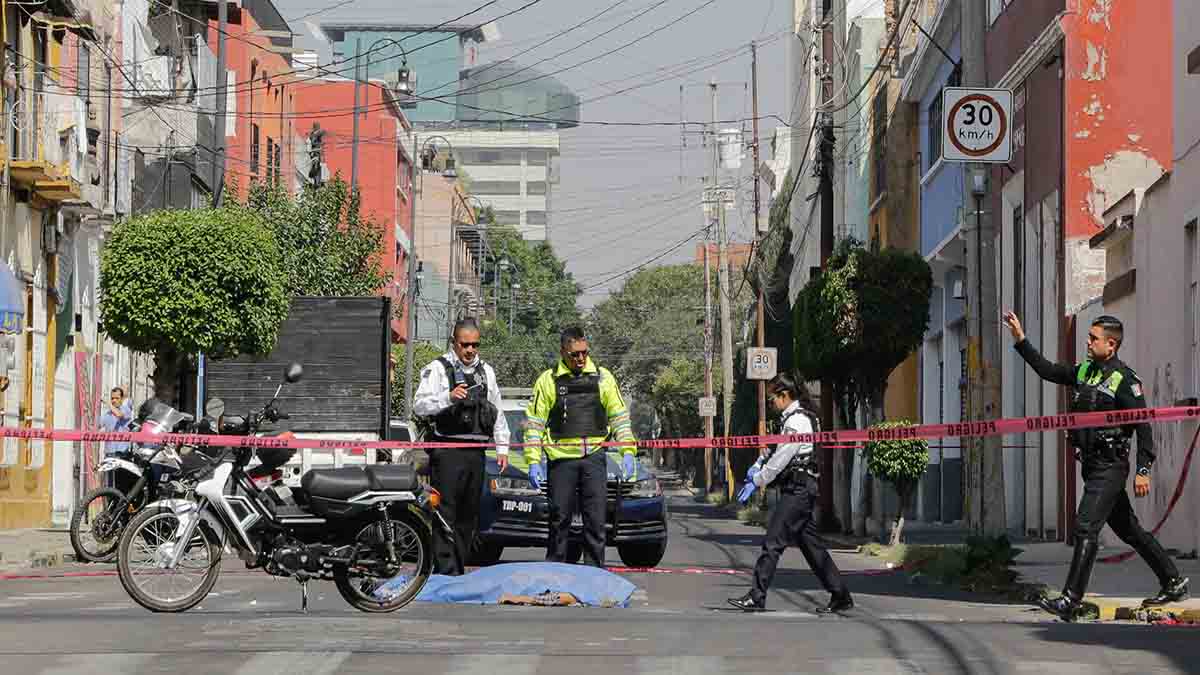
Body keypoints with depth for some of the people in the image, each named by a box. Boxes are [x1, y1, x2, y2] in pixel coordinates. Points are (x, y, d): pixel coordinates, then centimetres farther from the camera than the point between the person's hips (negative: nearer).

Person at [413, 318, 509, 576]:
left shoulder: (486, 371, 18)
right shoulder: (438, 368, 0)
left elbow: (496, 412, 25)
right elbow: (419, 405, -10)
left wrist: (502, 447, 18)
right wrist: (449, 397, -26)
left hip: (476, 451, 6)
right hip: (447, 450, -6)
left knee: (469, 515, 8)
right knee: (445, 512, -11)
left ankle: (459, 569, 16)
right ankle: (446, 571, -14)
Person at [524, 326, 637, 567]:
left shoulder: (602, 377, 9)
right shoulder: (548, 380, 4)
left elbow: (620, 416, 12)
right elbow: (534, 422, 4)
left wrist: (628, 452, 2)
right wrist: (534, 461, -4)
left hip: (594, 457, 1)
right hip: (561, 458, -1)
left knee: (595, 520, -2)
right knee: (559, 519, 3)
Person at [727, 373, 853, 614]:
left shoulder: (797, 421, -15)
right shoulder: (795, 418, 17)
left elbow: (782, 458, -17)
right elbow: (777, 450, 22)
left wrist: (757, 481, -11)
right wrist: (758, 466, 7)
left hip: (798, 488, -10)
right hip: (801, 488, 10)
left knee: (773, 541, -10)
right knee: (810, 543, 11)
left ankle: (757, 597, -10)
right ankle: (840, 596, 13)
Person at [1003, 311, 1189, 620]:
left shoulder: (1125, 380, -13)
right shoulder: (1083, 371, 10)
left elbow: (1143, 427, -15)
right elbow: (1046, 369, 18)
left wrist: (1143, 470, -19)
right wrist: (1021, 340, 11)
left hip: (1110, 467, -8)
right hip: (1092, 465, 8)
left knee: (1085, 527, -14)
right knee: (1129, 530, 15)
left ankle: (1070, 600, -16)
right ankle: (1173, 583, 26)